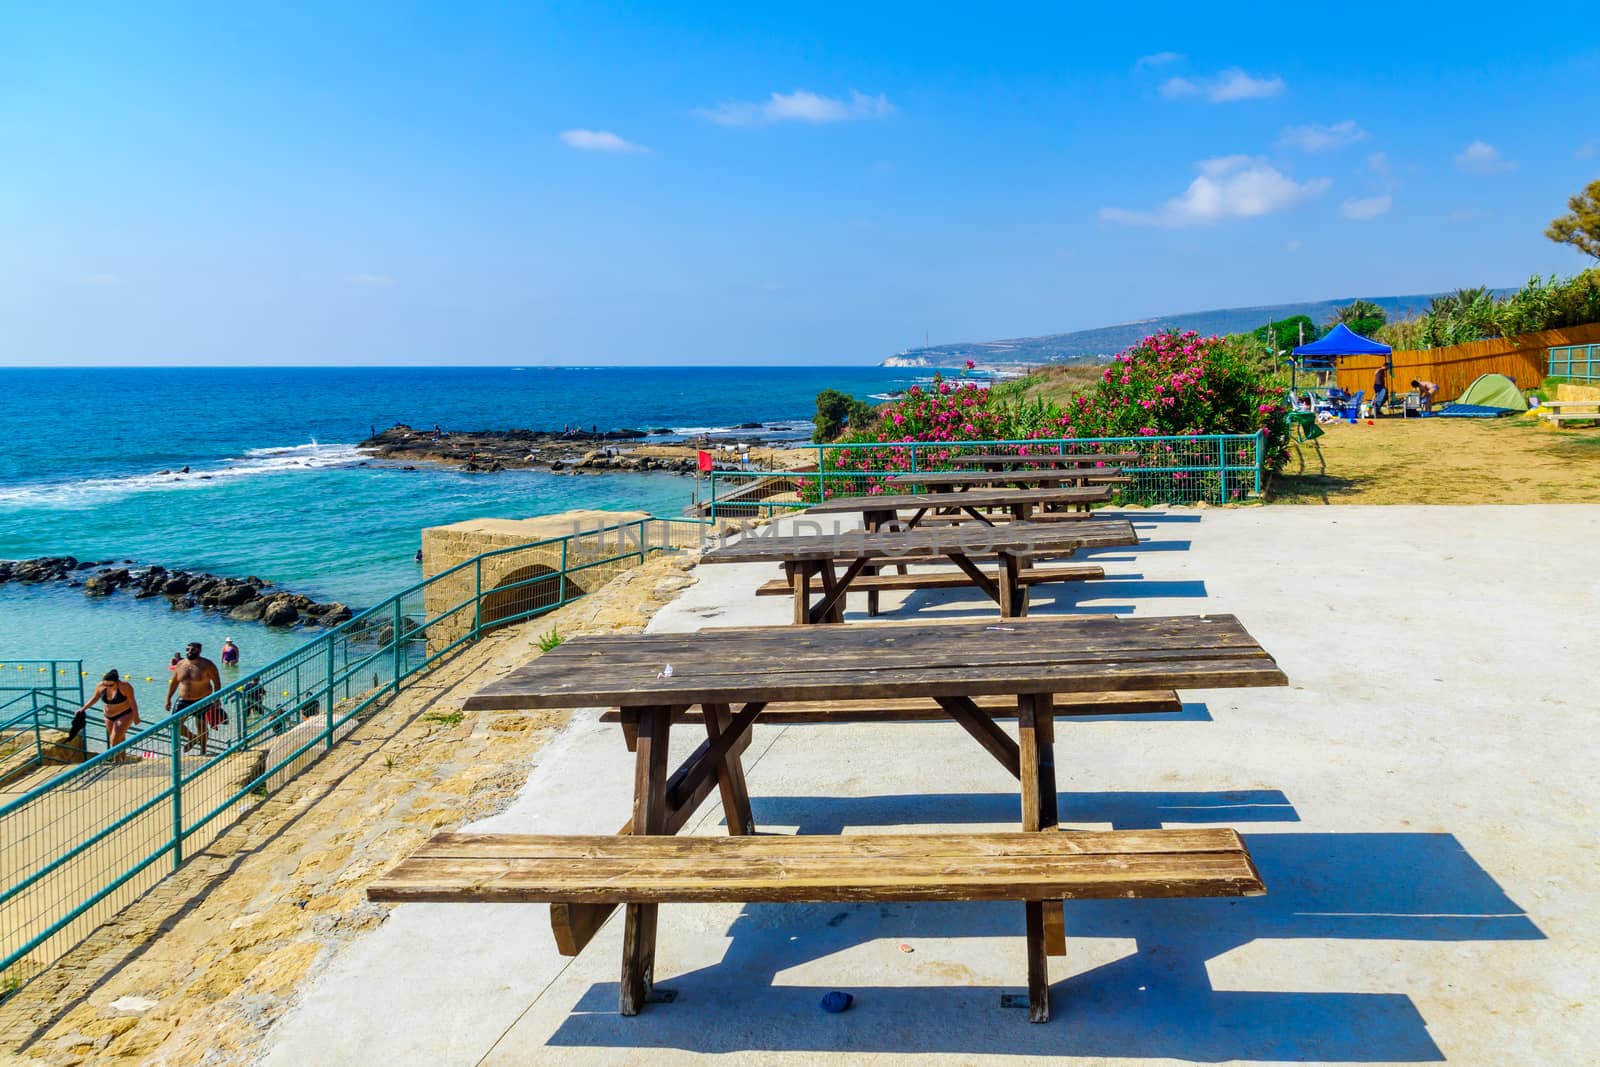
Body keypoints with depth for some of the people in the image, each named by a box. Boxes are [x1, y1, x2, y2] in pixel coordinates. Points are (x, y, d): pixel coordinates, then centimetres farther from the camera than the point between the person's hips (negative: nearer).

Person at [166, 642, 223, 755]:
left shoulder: (207, 665, -10)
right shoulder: (180, 665, 2)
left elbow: (216, 682, -8)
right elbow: (173, 683, 12)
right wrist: (168, 699, 9)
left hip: (202, 701, -4)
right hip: (184, 701, 4)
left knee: (201, 727, 5)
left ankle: (202, 751, 22)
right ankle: (192, 737, 27)